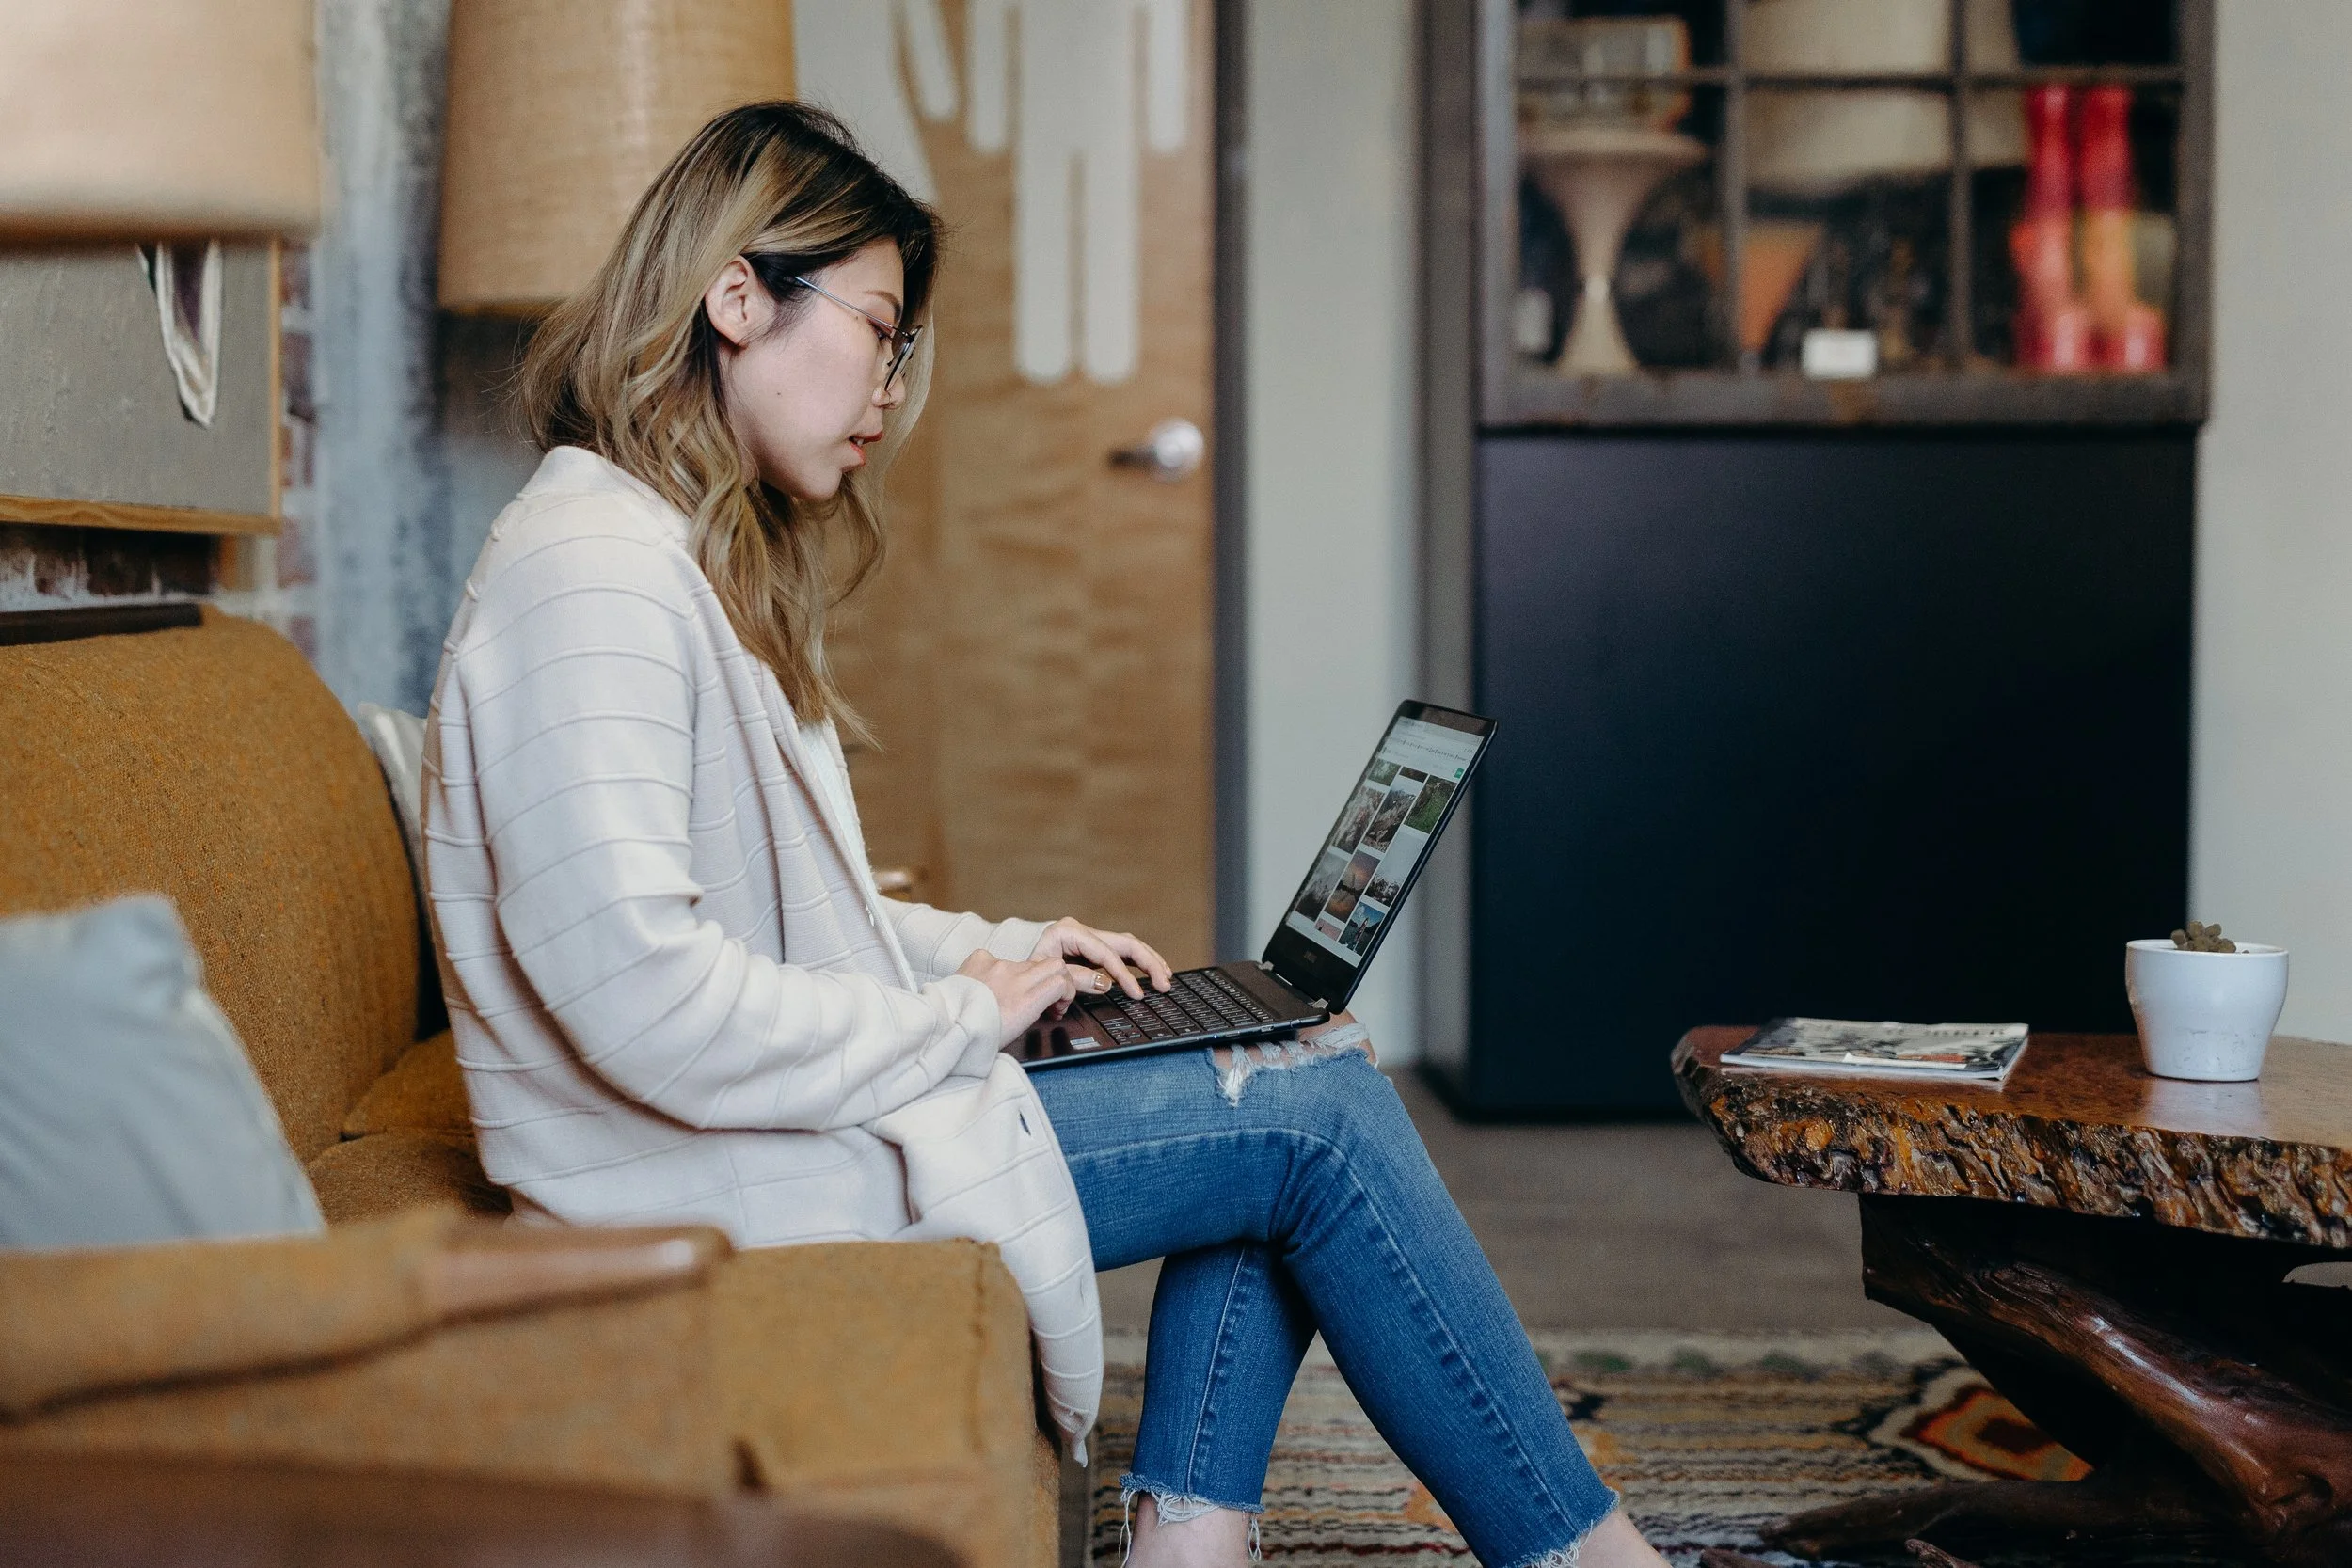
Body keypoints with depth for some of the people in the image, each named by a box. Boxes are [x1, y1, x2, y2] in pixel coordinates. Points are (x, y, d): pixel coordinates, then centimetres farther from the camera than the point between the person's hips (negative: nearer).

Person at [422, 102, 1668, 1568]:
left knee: (1309, 1056, 5)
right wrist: (960, 1017, -15)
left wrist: (1004, 950, 5)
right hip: (715, 1192, -10)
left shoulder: (702, 557, 15)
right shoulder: (588, 572, -18)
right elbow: (650, 1004, -27)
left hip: (804, 1108, 10)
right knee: (1315, 1118, -9)